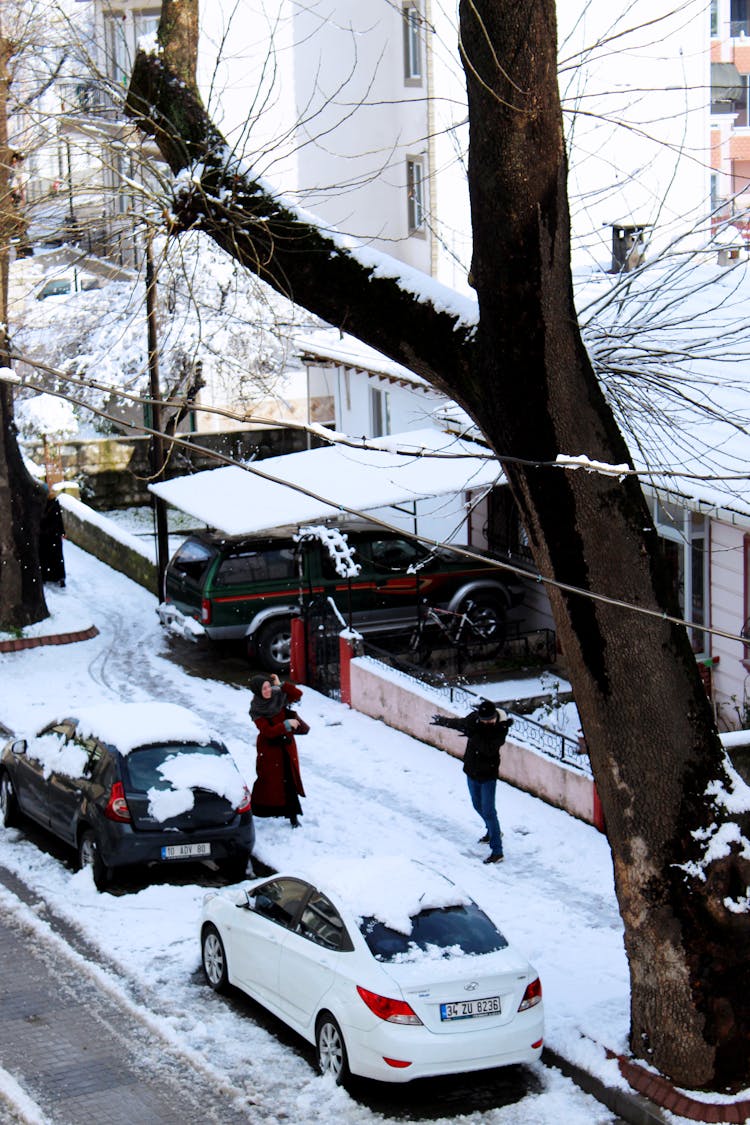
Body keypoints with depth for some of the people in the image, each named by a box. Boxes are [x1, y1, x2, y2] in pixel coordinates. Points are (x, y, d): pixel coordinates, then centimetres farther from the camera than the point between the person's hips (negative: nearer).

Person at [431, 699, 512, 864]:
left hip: (488, 775, -7)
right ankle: (493, 832, 48)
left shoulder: (501, 728, -24)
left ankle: (497, 852, -5)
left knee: (488, 812, -8)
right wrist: (443, 721, 13)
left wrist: (473, 735, -37)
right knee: (478, 806, 23)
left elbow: (489, 749, -34)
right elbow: (461, 724, 6)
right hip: (471, 771, 7)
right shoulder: (475, 718, -9)